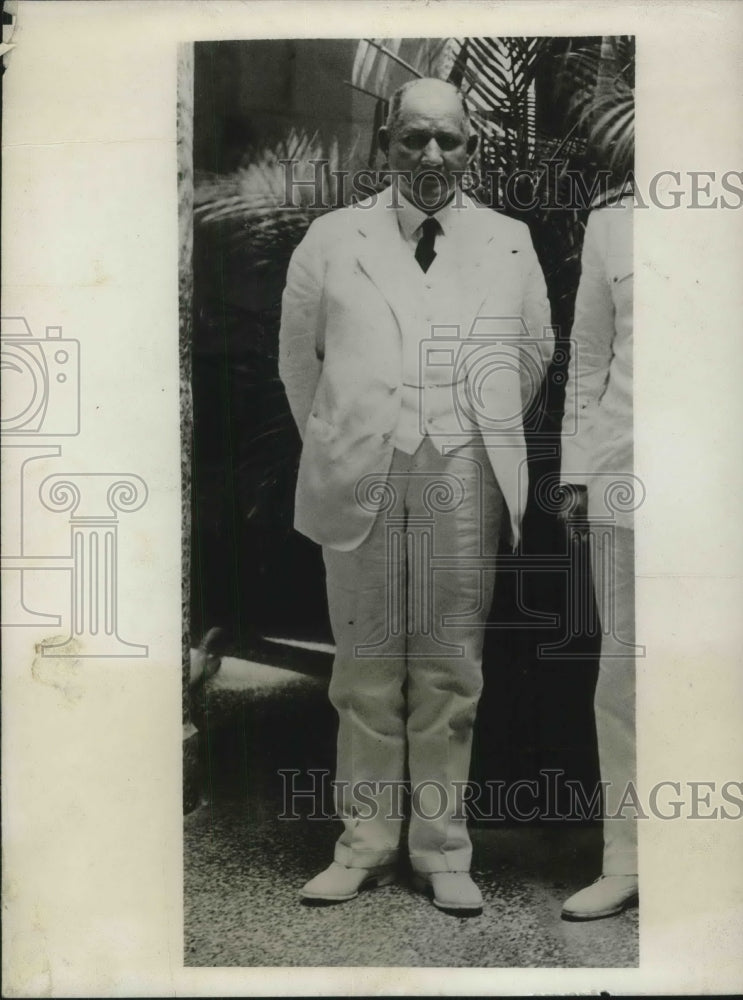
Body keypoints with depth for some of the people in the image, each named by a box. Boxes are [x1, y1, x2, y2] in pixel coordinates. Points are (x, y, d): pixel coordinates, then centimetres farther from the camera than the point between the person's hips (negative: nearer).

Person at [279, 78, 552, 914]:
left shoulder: (510, 244, 9)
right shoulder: (333, 239, 7)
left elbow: (534, 352, 19)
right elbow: (299, 357, 13)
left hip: (464, 483, 0)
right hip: (361, 480, 0)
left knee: (450, 672, 5)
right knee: (367, 669, 6)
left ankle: (442, 851, 19)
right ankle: (365, 843, 21)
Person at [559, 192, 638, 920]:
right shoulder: (610, 225, 11)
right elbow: (587, 357, 11)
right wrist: (576, 472, 6)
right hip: (625, 478, 2)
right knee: (622, 668, 6)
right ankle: (625, 864, 18)